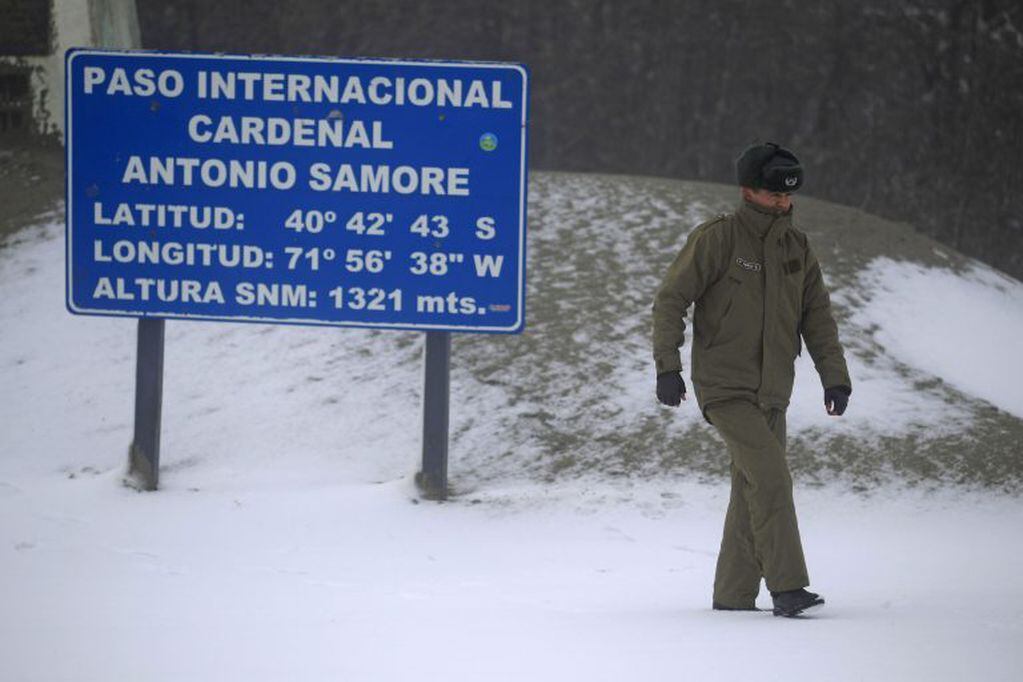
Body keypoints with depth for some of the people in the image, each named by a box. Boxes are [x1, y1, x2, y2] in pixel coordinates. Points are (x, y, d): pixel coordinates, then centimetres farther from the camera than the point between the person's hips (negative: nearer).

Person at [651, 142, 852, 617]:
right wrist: (668, 367, -15)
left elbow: (817, 317, 14)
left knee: (751, 496, 9)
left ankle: (734, 595, 17)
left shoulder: (796, 248, 11)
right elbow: (671, 300, -8)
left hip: (771, 395, 7)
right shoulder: (717, 238, -8)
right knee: (771, 480, -19)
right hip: (725, 388, -7)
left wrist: (834, 378, 4)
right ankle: (787, 588, -21)